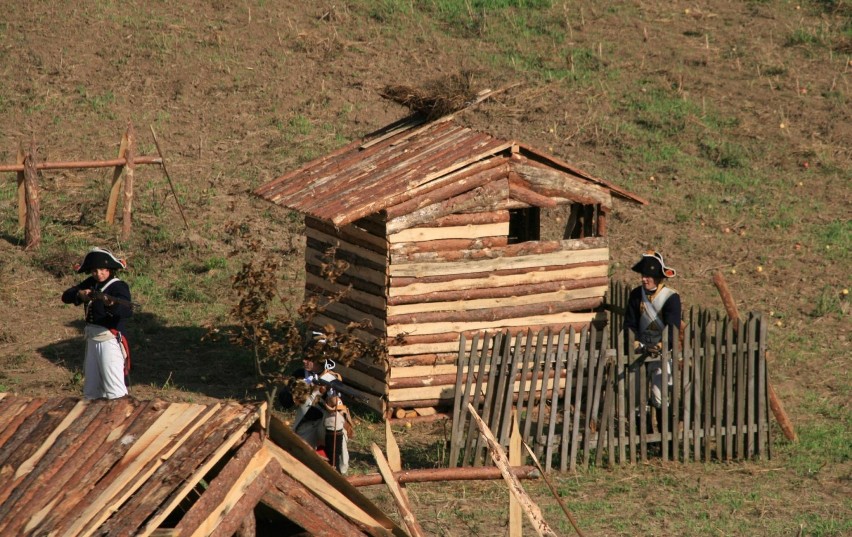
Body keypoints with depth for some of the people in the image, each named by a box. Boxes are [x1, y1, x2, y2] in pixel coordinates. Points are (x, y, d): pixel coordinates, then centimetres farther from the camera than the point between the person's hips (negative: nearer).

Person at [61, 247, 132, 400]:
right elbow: (66, 296, 5)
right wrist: (79, 294, -15)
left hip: (110, 340, -7)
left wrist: (112, 304, -49)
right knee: (91, 389, 14)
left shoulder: (118, 286, -11)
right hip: (92, 339, 7)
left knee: (114, 389, -13)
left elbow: (127, 311, -28)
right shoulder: (90, 284, 10)